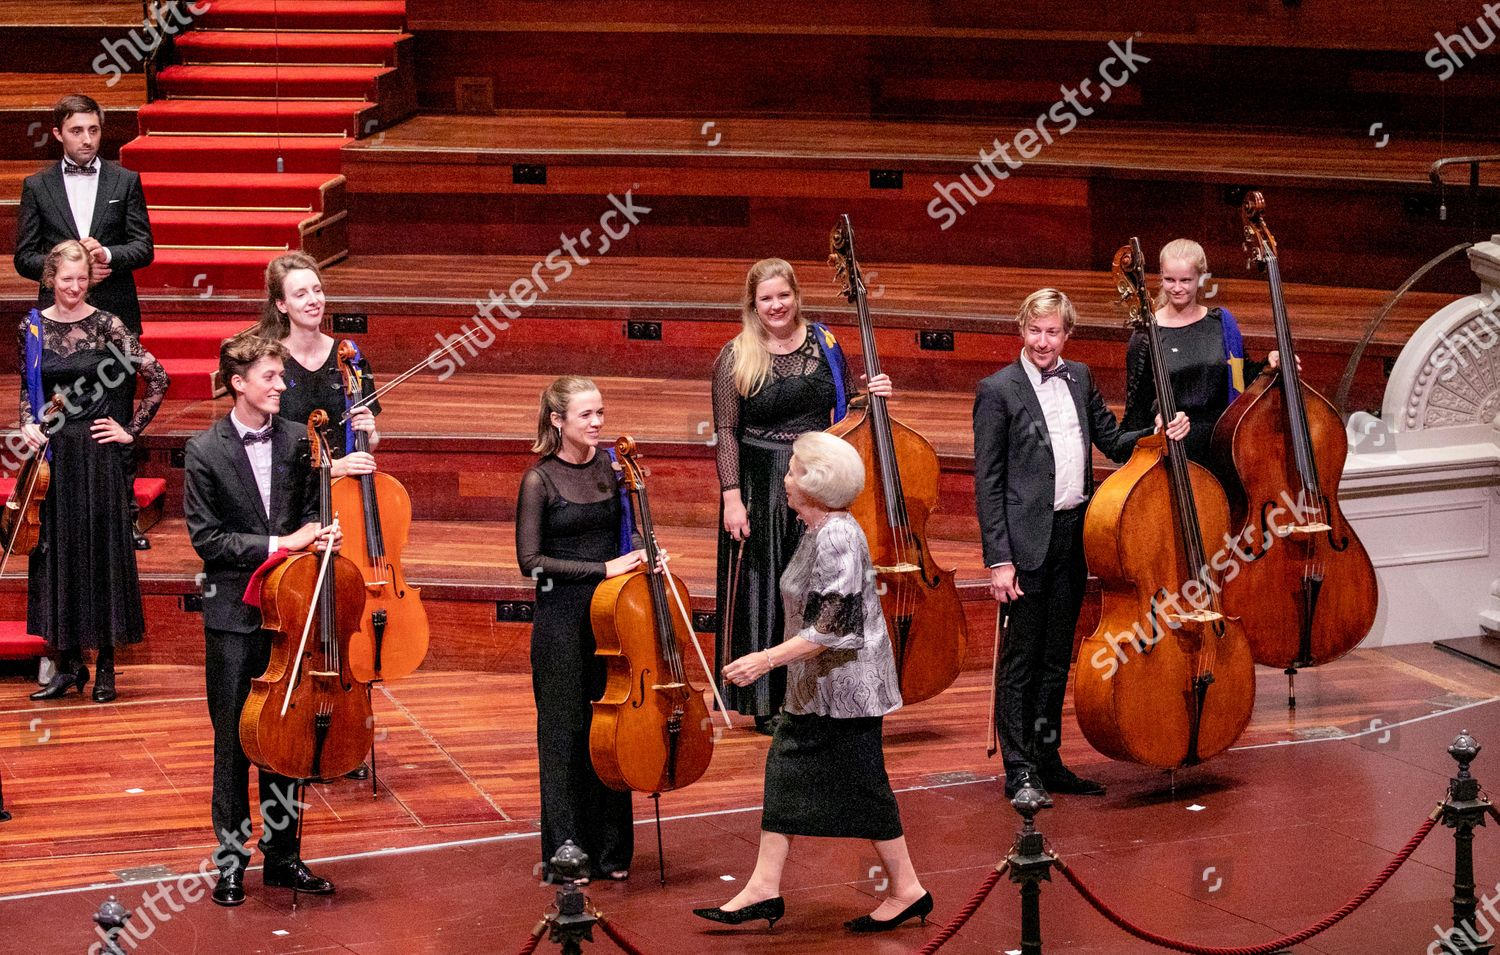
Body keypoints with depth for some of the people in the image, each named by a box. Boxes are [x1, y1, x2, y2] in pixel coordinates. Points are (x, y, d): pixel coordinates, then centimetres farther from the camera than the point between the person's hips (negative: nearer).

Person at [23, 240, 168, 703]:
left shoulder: (106, 325, -4)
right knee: (56, 552, 5)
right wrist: (28, 425, -1)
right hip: (52, 454, 3)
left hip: (97, 453, -3)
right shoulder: (32, 327, 4)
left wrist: (131, 430, -4)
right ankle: (68, 662, 15)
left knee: (103, 550, 1)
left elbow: (158, 379, -4)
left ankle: (105, 666, 10)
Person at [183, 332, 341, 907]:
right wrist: (276, 545, -16)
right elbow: (206, 538, -9)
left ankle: (283, 856, 20)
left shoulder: (297, 440, 3)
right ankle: (231, 860, 13)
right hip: (233, 614, -3)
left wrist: (317, 536, -5)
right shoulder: (205, 451, -6)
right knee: (233, 744, 3)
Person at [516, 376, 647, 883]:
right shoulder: (540, 479, -8)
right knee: (565, 732, 2)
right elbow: (530, 560, -11)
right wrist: (602, 568, -17)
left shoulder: (610, 466, 6)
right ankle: (566, 851, 11)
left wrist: (640, 557, -3)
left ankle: (609, 850, 16)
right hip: (562, 617, -4)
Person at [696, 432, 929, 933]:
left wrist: (767, 659, -26)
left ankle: (907, 890, 13)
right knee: (785, 775, 10)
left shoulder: (837, 539, -23)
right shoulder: (819, 531, 7)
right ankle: (764, 888, 14)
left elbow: (832, 627, -26)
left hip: (846, 685, -10)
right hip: (817, 687, 10)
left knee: (861, 786, 0)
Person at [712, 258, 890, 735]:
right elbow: (726, 431, -6)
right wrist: (731, 497, -13)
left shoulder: (823, 343, 5)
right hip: (761, 486, -3)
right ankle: (767, 703, 12)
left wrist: (872, 394, -5)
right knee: (764, 590, 3)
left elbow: (845, 404, 16)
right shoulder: (736, 357, -5)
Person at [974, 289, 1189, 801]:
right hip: (1029, 539, -6)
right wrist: (999, 559, -14)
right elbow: (987, 481, -9)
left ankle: (1047, 759, 24)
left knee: (1057, 657, 14)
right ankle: (1020, 769, 9)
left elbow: (1112, 441, 17)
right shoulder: (998, 390, -8)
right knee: (1022, 658, 1)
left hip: (1075, 534, 6)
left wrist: (1159, 434, -2)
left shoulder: (1079, 378, 10)